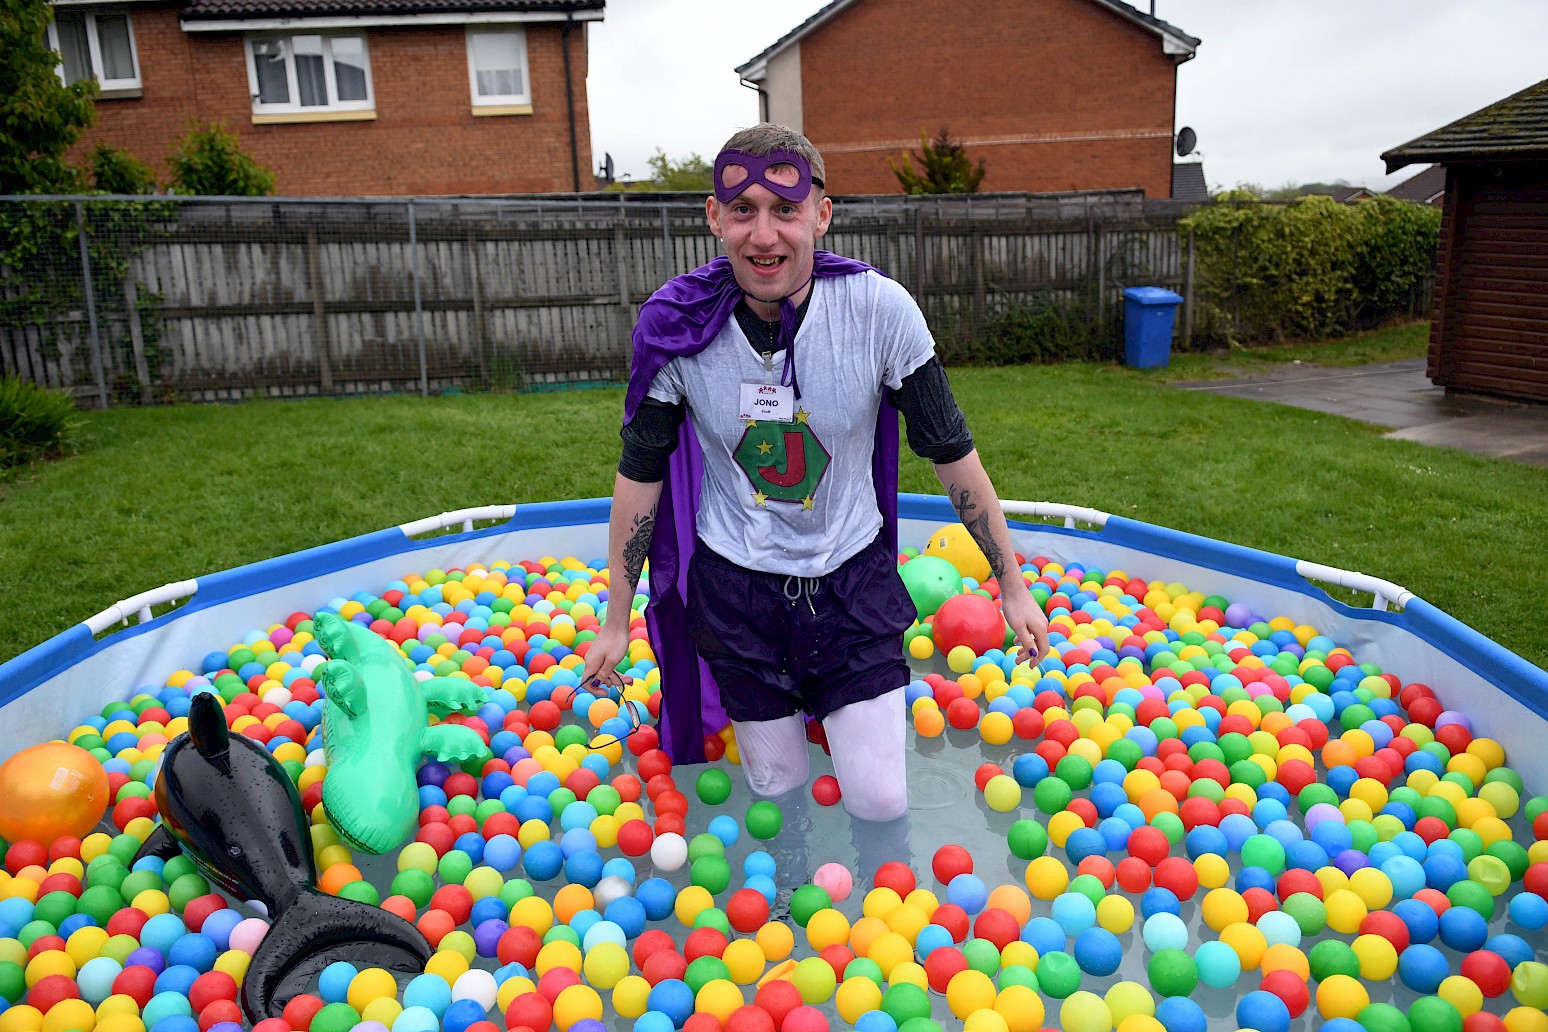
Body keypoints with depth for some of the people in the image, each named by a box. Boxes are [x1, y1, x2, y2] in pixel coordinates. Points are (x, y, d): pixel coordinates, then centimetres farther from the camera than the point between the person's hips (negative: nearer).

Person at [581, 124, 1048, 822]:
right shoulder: (675, 326, -15)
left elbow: (951, 451, -5)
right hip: (735, 588, 0)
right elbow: (640, 476, -3)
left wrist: (1012, 586, 1)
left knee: (881, 804, 1)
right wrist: (615, 622, 3)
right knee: (777, 797, 14)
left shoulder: (880, 310, -17)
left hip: (852, 580, 0)